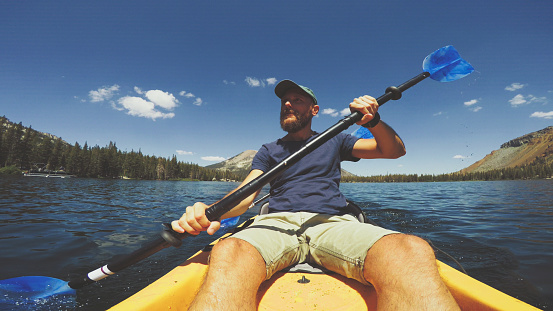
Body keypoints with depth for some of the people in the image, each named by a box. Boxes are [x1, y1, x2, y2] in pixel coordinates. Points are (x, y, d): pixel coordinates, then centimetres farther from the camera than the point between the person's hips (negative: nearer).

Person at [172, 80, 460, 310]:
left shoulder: (333, 141, 22)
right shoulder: (269, 151, 22)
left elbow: (395, 151, 18)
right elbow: (245, 194, 8)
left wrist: (374, 121, -3)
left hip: (331, 223, 1)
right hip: (277, 223, 1)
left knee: (413, 252, -33)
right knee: (228, 254, -36)